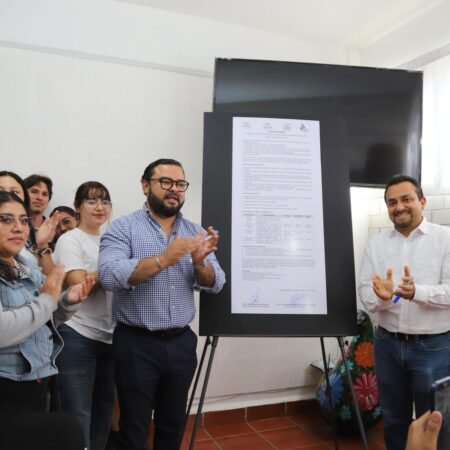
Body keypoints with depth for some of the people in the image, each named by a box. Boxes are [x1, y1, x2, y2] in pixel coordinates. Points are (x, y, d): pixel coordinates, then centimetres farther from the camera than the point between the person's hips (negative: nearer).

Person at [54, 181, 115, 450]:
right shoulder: (70, 240, -7)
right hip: (78, 338, -6)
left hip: (109, 337, 7)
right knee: (78, 418, 1)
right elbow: (80, 285, -17)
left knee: (105, 412, 17)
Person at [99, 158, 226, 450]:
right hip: (137, 344, -4)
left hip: (182, 343, 4)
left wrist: (199, 262, -20)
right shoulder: (123, 228, -6)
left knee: (174, 426, 19)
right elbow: (110, 275, -21)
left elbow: (215, 284, 0)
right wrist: (164, 259, -30)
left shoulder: (196, 232, 6)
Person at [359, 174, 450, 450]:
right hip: (388, 344, 3)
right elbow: (365, 294, -2)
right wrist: (382, 296, -23)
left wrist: (417, 292, -31)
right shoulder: (377, 244, 3)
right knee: (394, 419, 19)